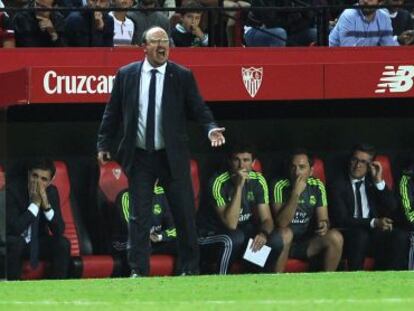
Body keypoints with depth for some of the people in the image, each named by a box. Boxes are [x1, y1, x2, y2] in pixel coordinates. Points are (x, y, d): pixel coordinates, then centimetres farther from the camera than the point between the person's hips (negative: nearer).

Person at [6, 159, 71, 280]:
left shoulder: (51, 192, -7)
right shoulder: (13, 190, -19)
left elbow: (60, 230, -12)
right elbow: (14, 228, -30)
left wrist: (47, 205, -26)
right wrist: (34, 204, -31)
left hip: (38, 243, 4)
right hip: (15, 243, -4)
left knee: (63, 243, -22)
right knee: (13, 243, -35)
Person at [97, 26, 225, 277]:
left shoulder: (182, 76, 1)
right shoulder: (126, 75, 4)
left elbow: (198, 109, 2)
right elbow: (113, 112, 9)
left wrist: (211, 129, -16)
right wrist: (104, 144, 4)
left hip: (172, 156, 0)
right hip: (139, 157, 0)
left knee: (184, 214, 3)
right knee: (139, 216, 0)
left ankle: (190, 268, 15)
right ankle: (139, 270, 3)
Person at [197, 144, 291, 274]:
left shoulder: (258, 181, -5)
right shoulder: (219, 183, -22)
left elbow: (267, 219, -4)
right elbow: (231, 224, -29)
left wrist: (263, 234, -28)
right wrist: (239, 186, -34)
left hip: (243, 234, 5)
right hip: (211, 237, -5)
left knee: (278, 239, -17)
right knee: (235, 238, -37)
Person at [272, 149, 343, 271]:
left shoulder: (317, 186, 3)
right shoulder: (280, 186, -9)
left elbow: (323, 218, 4)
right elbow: (281, 224, -19)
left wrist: (324, 224, -21)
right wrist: (296, 193, -25)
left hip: (308, 243, 3)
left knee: (335, 237, -23)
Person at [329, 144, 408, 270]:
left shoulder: (372, 182, 15)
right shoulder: (338, 185, 1)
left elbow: (392, 209, 4)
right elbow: (341, 219, -10)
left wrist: (379, 182, -5)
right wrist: (374, 223, -20)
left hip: (374, 234, 4)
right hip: (350, 236, -4)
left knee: (400, 236, -24)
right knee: (360, 235, -37)